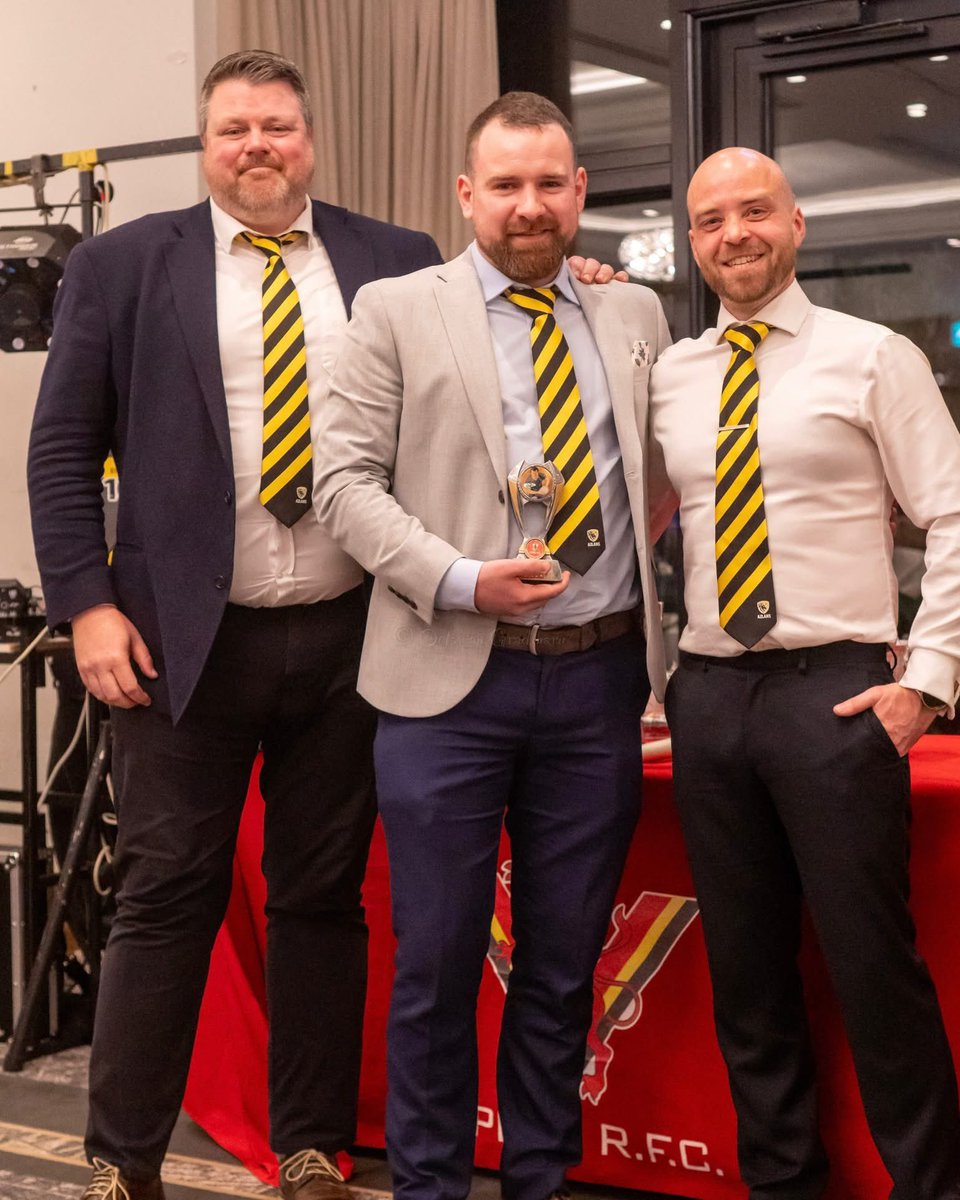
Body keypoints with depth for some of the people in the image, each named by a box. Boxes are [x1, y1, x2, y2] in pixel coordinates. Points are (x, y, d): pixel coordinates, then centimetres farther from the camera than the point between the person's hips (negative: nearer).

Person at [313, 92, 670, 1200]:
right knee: (436, 962, 4)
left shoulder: (634, 318, 13)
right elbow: (345, 478, -3)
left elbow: (665, 464, 19)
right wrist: (457, 580, -15)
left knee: (565, 962, 11)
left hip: (600, 677, 3)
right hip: (450, 681, -3)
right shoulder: (396, 311, 2)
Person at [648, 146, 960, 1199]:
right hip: (708, 695, 5)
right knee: (745, 972, 11)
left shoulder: (872, 357, 0)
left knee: (873, 964, -2)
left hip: (835, 690, -4)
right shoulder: (668, 377, 11)